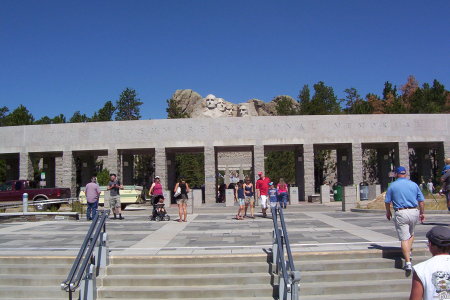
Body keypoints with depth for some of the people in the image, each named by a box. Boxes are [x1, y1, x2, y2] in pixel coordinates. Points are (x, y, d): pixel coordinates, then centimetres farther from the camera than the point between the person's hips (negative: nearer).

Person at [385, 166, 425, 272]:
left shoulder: (392, 186, 1)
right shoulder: (414, 184, 8)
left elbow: (387, 202, 4)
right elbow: (421, 200, 9)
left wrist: (388, 212, 20)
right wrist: (422, 213, 20)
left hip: (401, 213, -3)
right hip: (414, 212, 3)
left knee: (404, 238, -3)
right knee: (411, 233, 28)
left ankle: (408, 262, -9)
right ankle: (409, 252, 17)